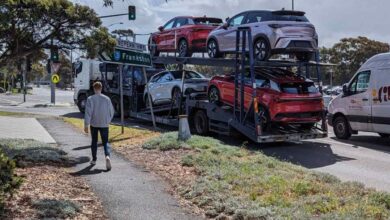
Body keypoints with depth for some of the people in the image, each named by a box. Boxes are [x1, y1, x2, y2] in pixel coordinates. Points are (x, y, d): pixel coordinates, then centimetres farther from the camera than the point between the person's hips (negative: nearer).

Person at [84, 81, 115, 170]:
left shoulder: (90, 99, -7)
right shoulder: (107, 99, 0)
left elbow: (88, 113, -12)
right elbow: (111, 112, 6)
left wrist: (86, 125, -9)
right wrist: (108, 121, 22)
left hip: (94, 124, -1)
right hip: (104, 124, 1)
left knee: (94, 141, 16)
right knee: (105, 142, 3)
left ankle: (94, 159, 24)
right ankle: (107, 156, -23)